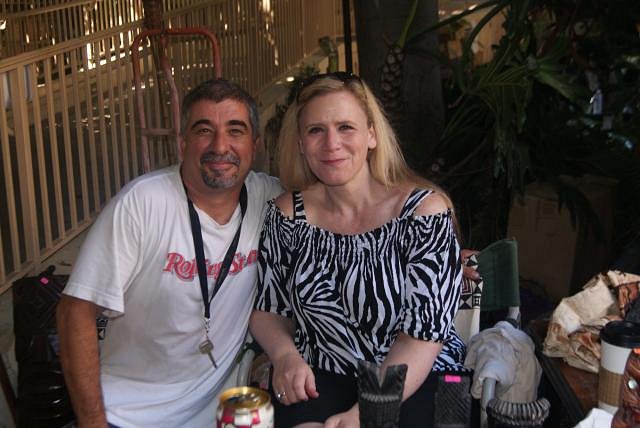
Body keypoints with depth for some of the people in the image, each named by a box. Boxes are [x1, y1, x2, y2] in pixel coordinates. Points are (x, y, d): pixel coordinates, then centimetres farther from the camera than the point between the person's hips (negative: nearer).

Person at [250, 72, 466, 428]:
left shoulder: (424, 210, -10)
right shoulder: (287, 214, 1)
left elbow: (425, 331, -14)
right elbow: (268, 309, 9)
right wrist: (285, 355, -12)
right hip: (318, 379, 2)